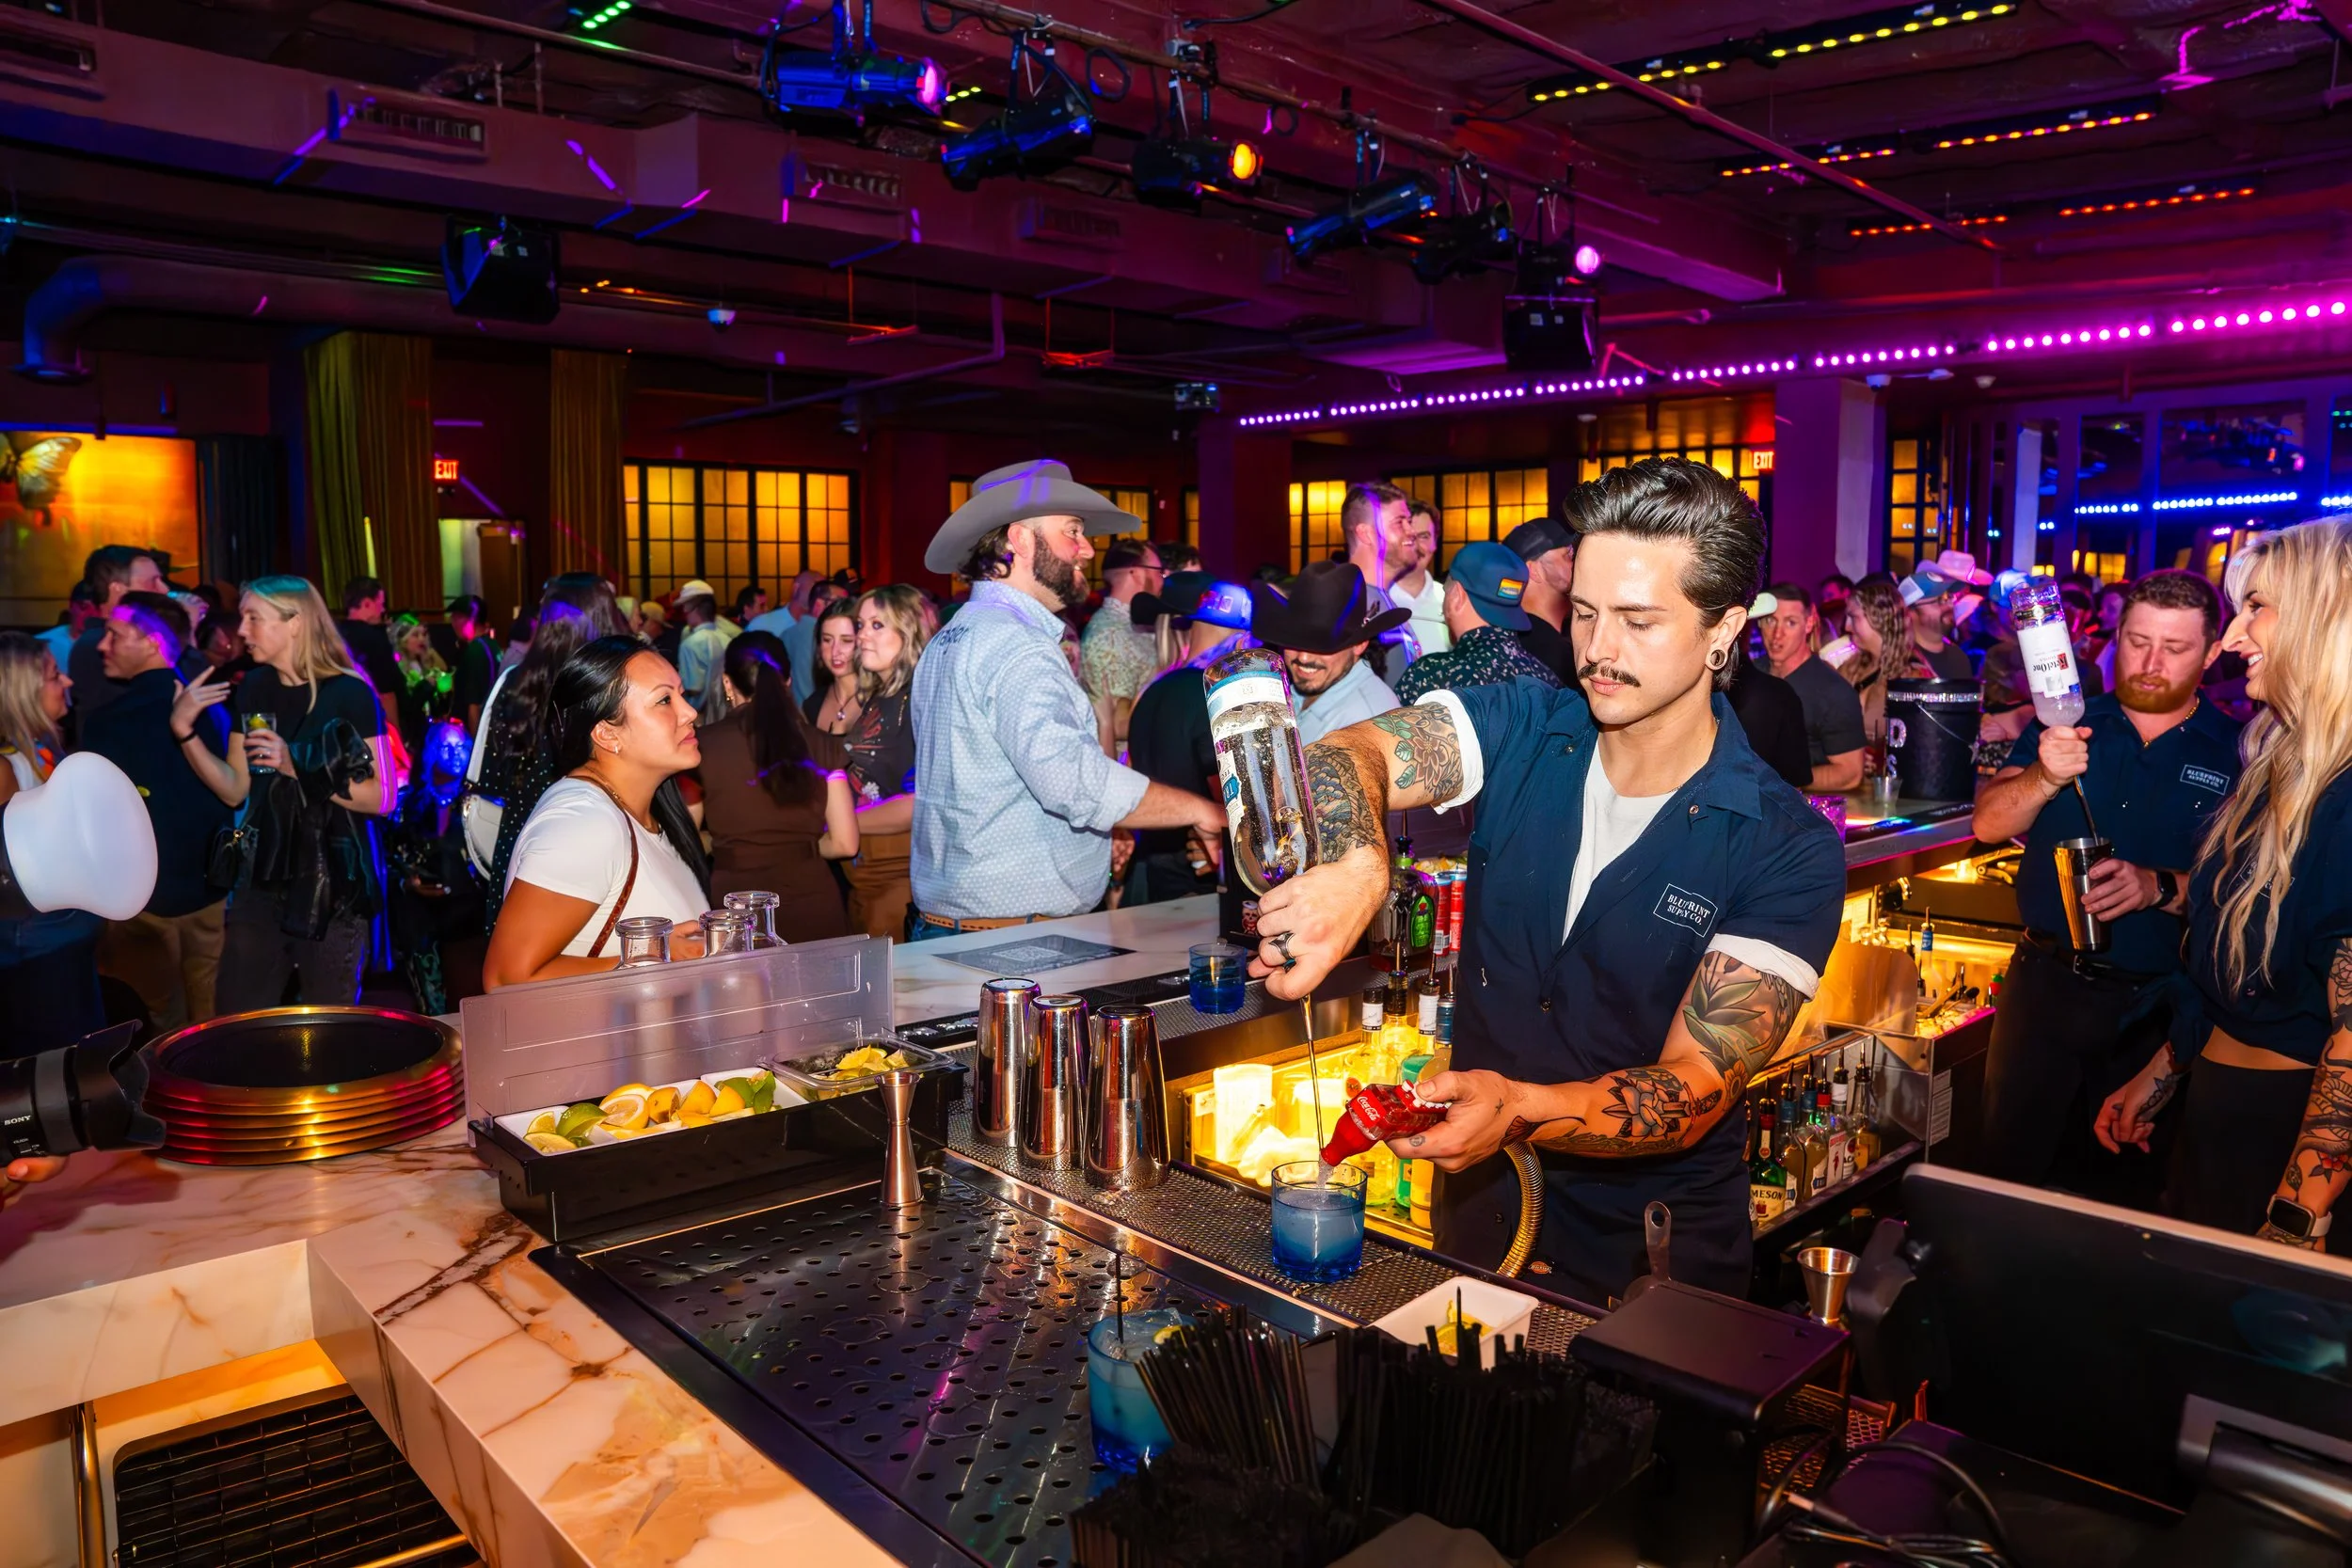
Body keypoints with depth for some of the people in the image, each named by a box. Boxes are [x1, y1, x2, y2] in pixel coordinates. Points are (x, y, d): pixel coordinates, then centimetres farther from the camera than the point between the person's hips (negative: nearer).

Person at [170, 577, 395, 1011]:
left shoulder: (349, 695, -12)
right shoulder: (253, 689, 6)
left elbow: (383, 797, -15)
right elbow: (235, 789, 8)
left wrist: (298, 769, -23)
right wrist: (184, 731, -3)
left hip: (332, 883, -5)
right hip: (263, 877, 6)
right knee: (235, 1019, 11)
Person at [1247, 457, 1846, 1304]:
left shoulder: (1790, 853, -18)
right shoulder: (1519, 730, -9)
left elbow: (1695, 1089, -23)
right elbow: (1344, 755, -23)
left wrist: (1518, 1109, -41)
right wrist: (1353, 868, -46)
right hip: (1477, 1207, 3)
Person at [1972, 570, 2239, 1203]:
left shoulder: (2237, 752, -2)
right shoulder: (2067, 724, 3)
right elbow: (1989, 823, -5)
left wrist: (2160, 887, -25)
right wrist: (2044, 777, -23)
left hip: (2155, 1006, -1)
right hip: (2044, 980, 1)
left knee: (2123, 1184, 13)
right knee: (2009, 1167, 9)